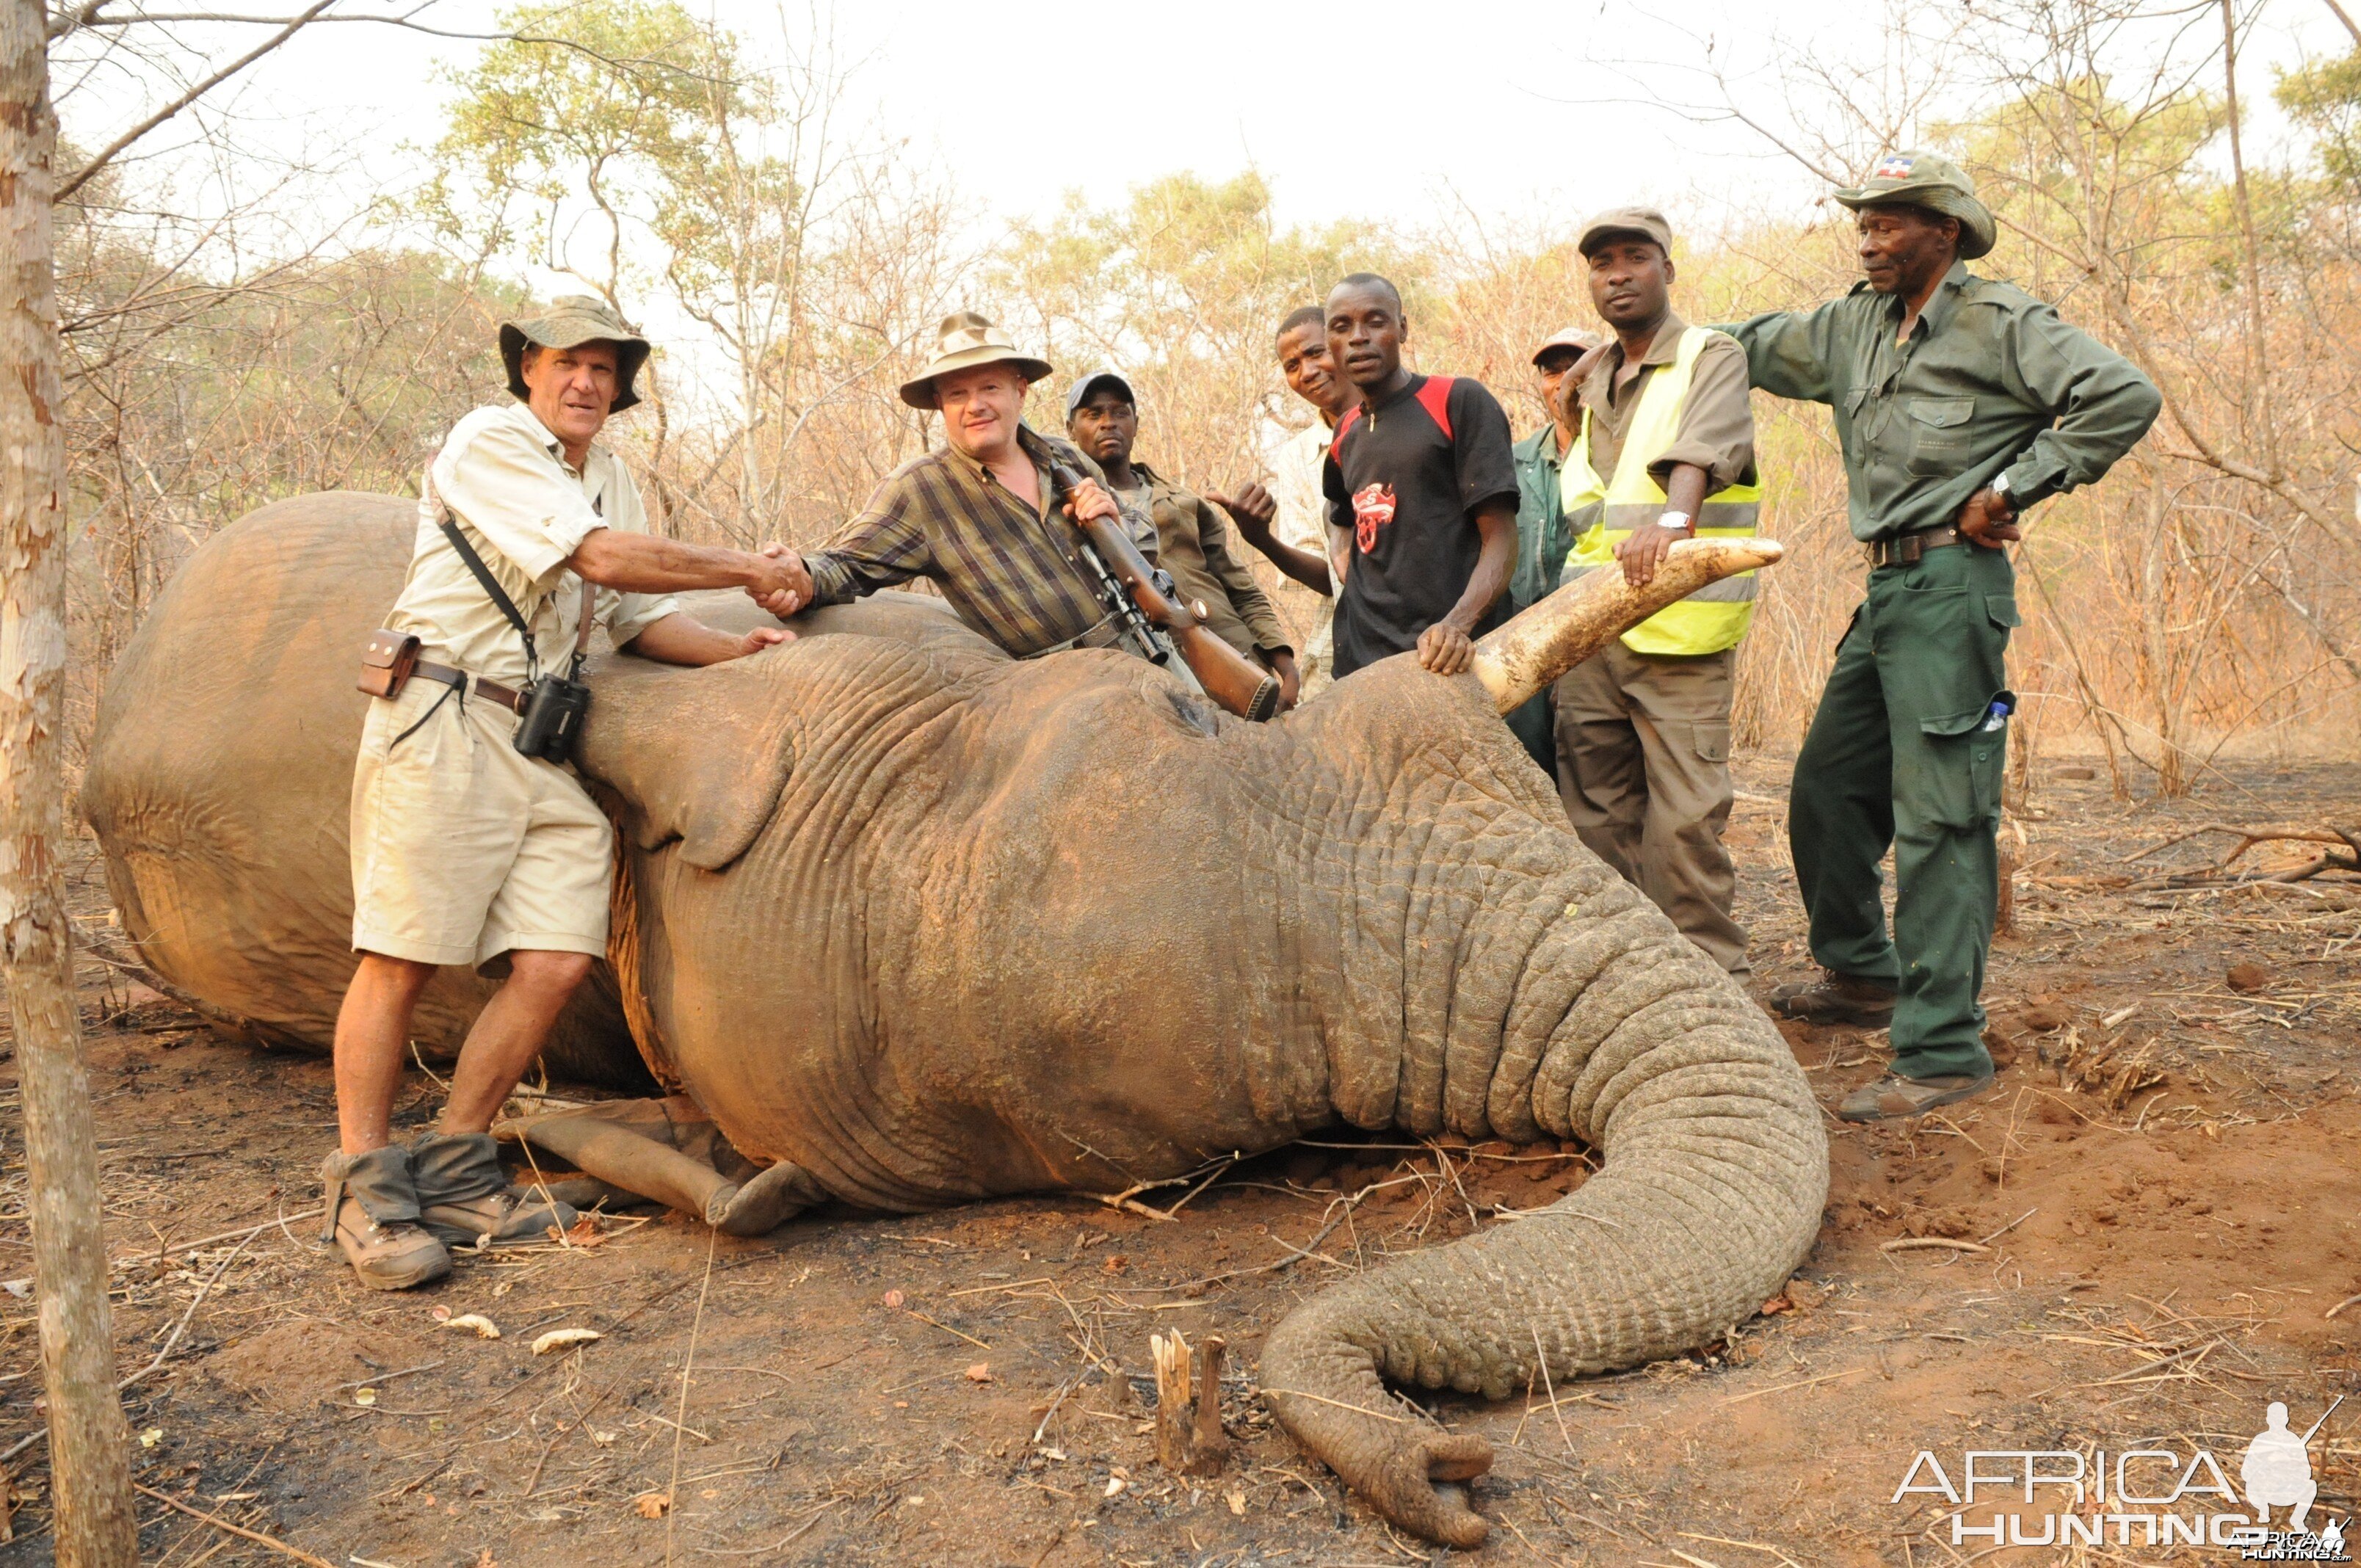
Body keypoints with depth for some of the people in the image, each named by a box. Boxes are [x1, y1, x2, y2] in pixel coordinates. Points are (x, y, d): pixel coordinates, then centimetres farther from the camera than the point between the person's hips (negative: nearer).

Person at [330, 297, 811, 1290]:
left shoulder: (612, 478, 23)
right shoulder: (488, 441, -2)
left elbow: (637, 615, 24)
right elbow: (601, 556, -13)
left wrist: (734, 649, 8)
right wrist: (746, 569, -5)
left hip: (546, 746, 7)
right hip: (444, 721, -7)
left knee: (553, 962, -5)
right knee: (399, 959, -6)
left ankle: (453, 1169, 9)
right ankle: (366, 1187, 7)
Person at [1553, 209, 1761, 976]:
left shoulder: (1711, 358, 1)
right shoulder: (1592, 379, 21)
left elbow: (1705, 447, -22)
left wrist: (1673, 518, -39)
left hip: (1677, 626, -6)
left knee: (1684, 818, -10)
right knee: (1595, 812, 8)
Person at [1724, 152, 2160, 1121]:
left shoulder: (2001, 322, -6)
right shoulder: (1852, 327, 16)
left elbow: (2125, 398, -14)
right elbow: (1751, 349, 29)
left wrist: (2009, 488, -13)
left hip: (1951, 581, -8)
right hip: (1886, 586, 8)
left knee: (1939, 818, -11)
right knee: (1827, 789, 15)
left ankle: (1943, 1050, -9)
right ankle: (1863, 975, 35)